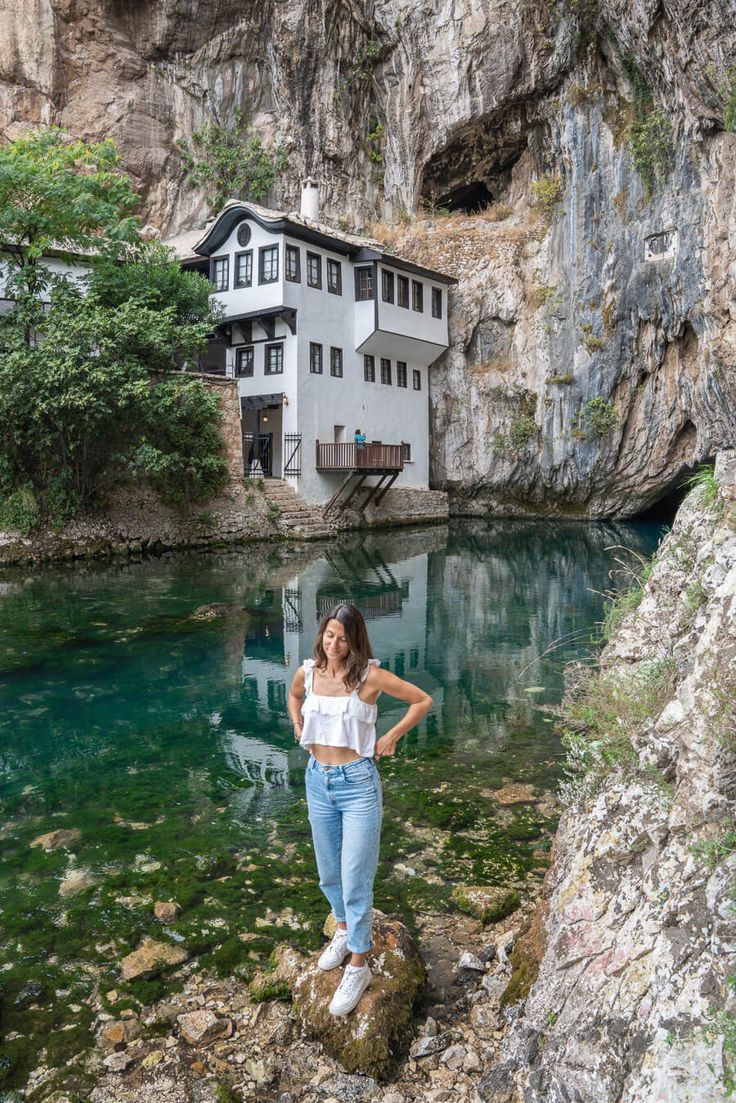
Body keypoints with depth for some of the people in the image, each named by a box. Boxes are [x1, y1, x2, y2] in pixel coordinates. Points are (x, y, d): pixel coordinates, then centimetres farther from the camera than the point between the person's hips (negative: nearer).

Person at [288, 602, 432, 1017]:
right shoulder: (308, 671, -2)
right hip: (318, 782, 5)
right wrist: (299, 727, 9)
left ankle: (358, 967, 18)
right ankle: (345, 930, 46)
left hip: (358, 784, -5)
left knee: (355, 880, 1)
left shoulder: (370, 676, -15)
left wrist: (391, 738, -6)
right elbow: (294, 696, 23)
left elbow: (423, 701, -5)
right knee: (329, 875, 20)